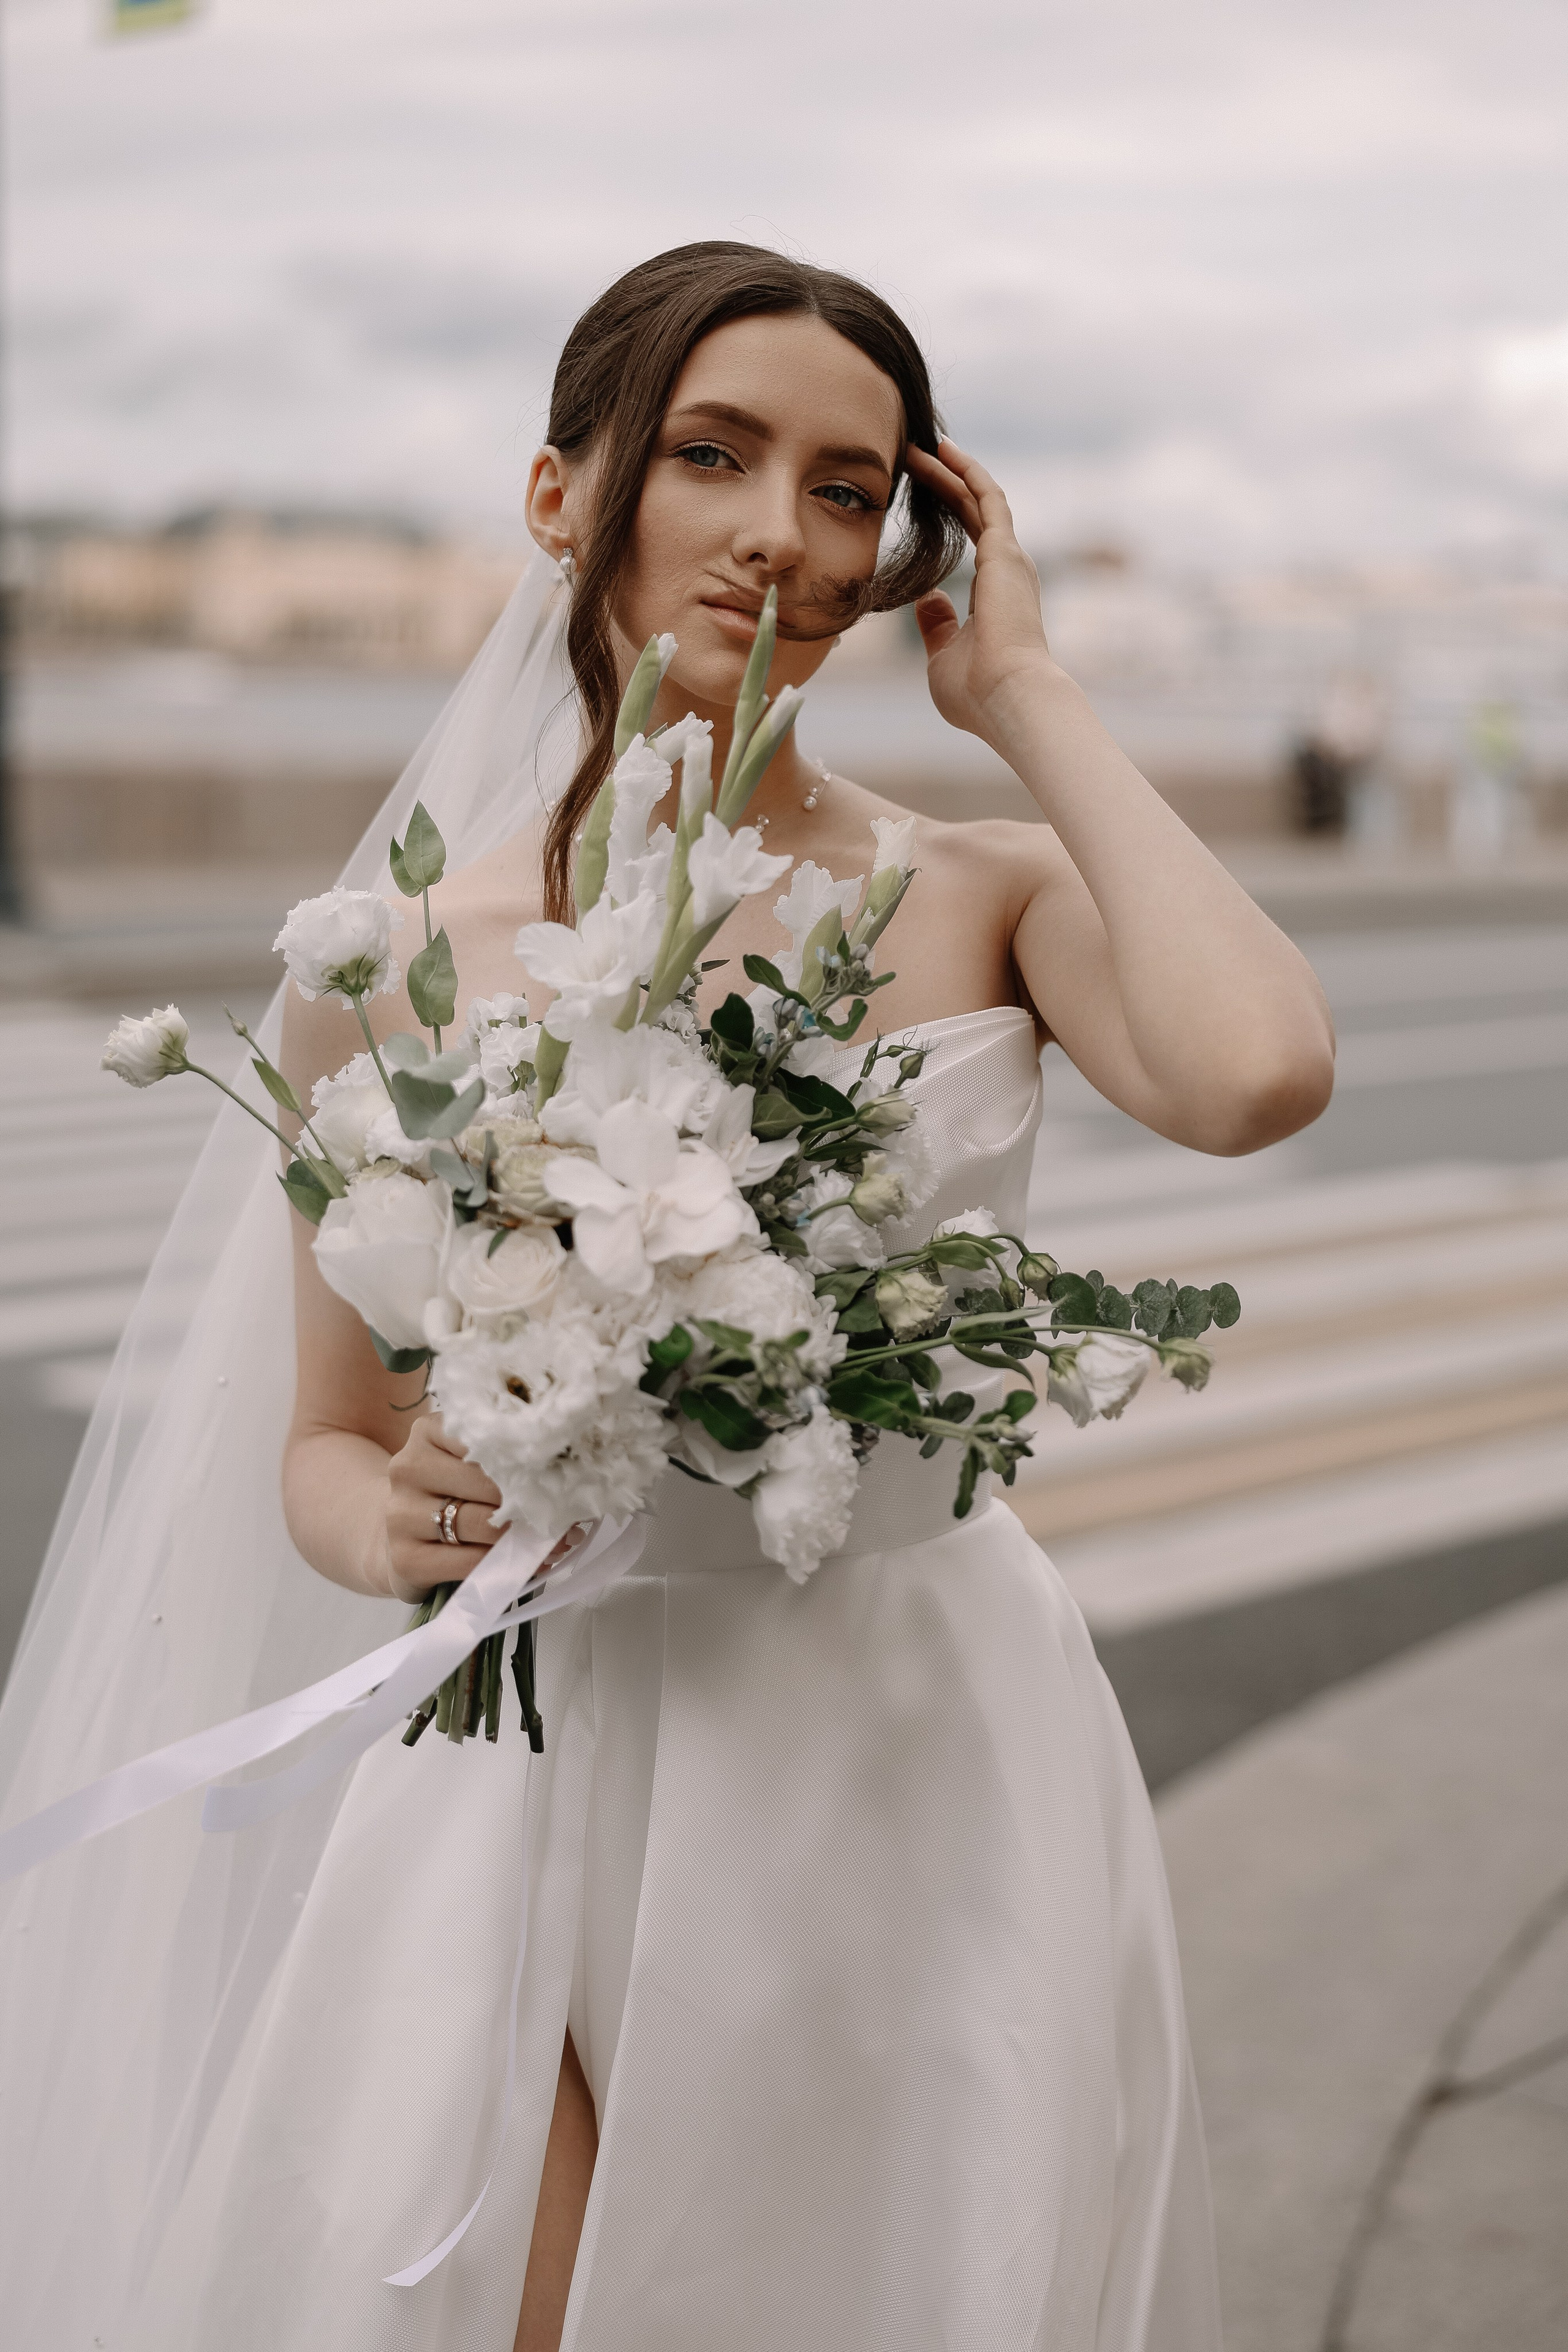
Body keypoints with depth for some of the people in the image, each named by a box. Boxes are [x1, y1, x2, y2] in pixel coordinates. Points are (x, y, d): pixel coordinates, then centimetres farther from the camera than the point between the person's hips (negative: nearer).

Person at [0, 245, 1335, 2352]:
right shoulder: (392, 972, -1)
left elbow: (1257, 1073, -26)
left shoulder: (989, 902, -3)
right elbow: (330, 1448, 9)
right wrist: (400, 1527, -15)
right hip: (552, 1786, 0)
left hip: (932, 1778, 0)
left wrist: (1030, 699, -13)